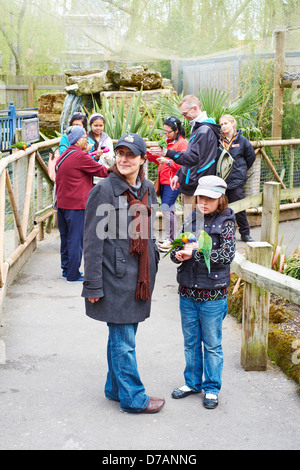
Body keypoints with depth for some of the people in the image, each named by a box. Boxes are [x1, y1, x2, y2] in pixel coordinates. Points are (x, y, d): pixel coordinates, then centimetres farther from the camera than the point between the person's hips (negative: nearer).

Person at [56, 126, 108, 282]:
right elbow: (102, 171, -11)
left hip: (62, 203, 9)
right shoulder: (80, 156, -15)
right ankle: (73, 274, 1)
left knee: (66, 237, 16)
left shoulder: (63, 156, 12)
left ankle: (66, 269, 25)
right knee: (76, 239, -3)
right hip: (77, 205, -9)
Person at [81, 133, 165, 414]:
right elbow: (92, 240, -12)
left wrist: (152, 265, 19)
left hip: (140, 273, 7)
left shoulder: (147, 189, 9)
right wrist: (93, 284, -14)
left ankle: (115, 388, 31)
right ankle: (133, 397, 12)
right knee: (123, 339, 1)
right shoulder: (104, 190, -12)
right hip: (116, 274, -7)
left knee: (121, 335, 18)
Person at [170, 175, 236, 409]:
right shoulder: (191, 219, 6)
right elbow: (177, 248, 10)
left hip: (213, 295, -4)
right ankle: (193, 382, 31)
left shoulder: (226, 223, -7)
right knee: (191, 342, 16)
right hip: (188, 292, 5)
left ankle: (212, 388, 20)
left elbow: (227, 255, -17)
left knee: (212, 344, 7)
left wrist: (195, 253, -21)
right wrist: (178, 254, -14)